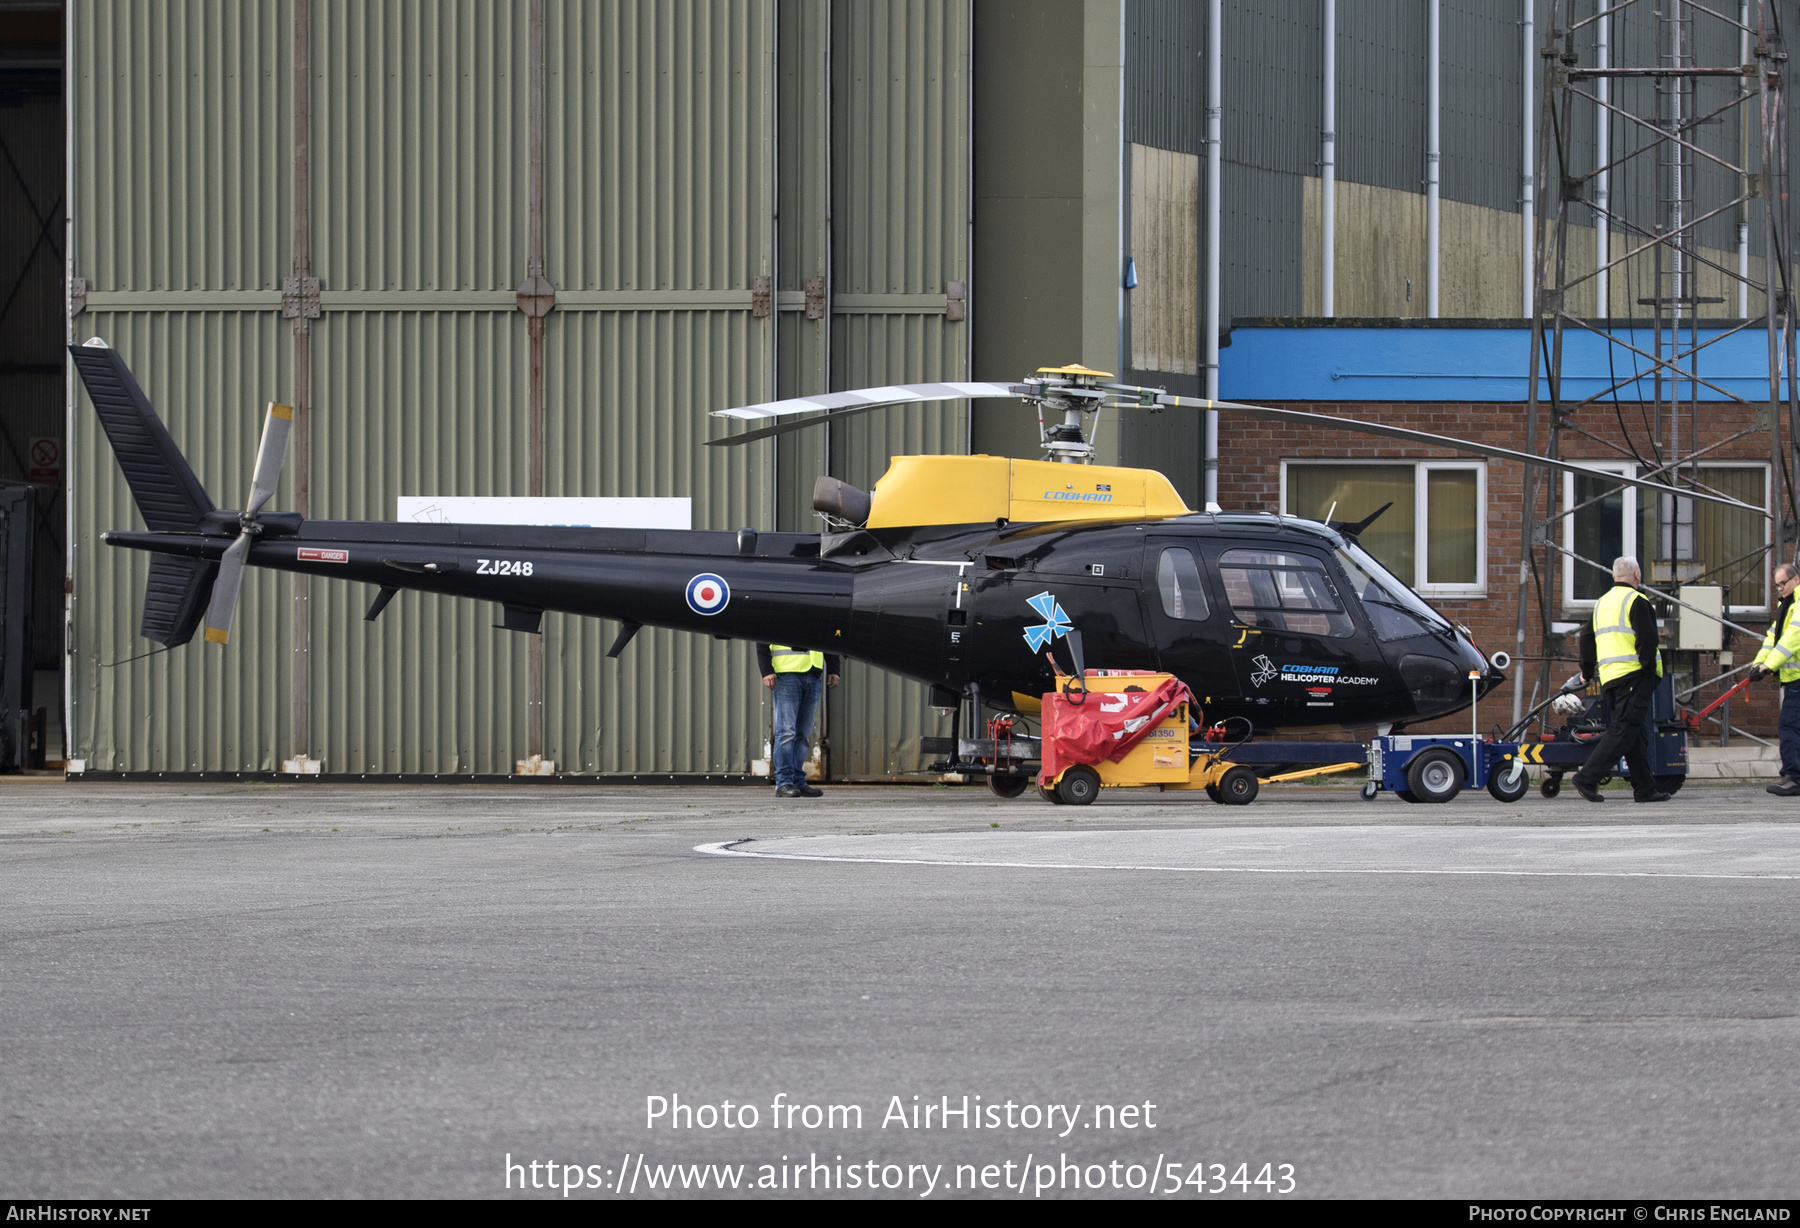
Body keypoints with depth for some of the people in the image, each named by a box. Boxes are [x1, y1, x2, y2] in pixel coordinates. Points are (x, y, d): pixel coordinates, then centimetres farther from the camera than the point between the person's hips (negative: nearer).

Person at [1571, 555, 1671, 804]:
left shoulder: (1601, 603, 18)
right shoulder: (1636, 601, -7)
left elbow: (1588, 638, 23)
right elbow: (1646, 639, -16)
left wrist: (1587, 670, 34)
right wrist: (1650, 669, -9)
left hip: (1609, 677, 8)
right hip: (1633, 675, -8)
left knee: (1634, 735, 10)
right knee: (1624, 730, -10)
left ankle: (1645, 788, 9)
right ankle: (1587, 778, -18)